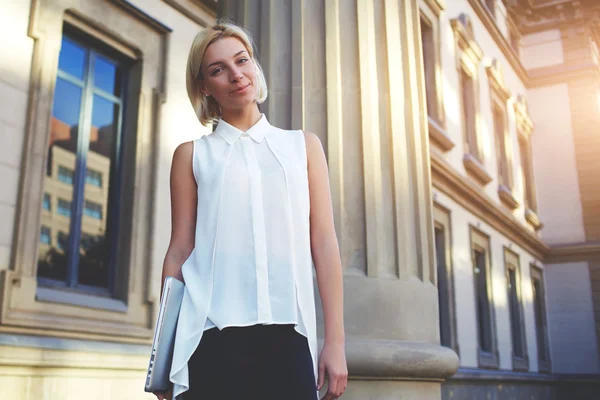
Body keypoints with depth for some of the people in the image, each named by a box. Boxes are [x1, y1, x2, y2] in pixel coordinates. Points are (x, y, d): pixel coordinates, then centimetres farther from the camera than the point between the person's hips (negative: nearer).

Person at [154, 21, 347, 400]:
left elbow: (324, 244, 7)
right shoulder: (192, 155, 10)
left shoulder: (304, 145, 12)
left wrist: (336, 341, 1)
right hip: (215, 332, 0)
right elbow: (180, 250, 7)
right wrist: (163, 349, 6)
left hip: (287, 332, 1)